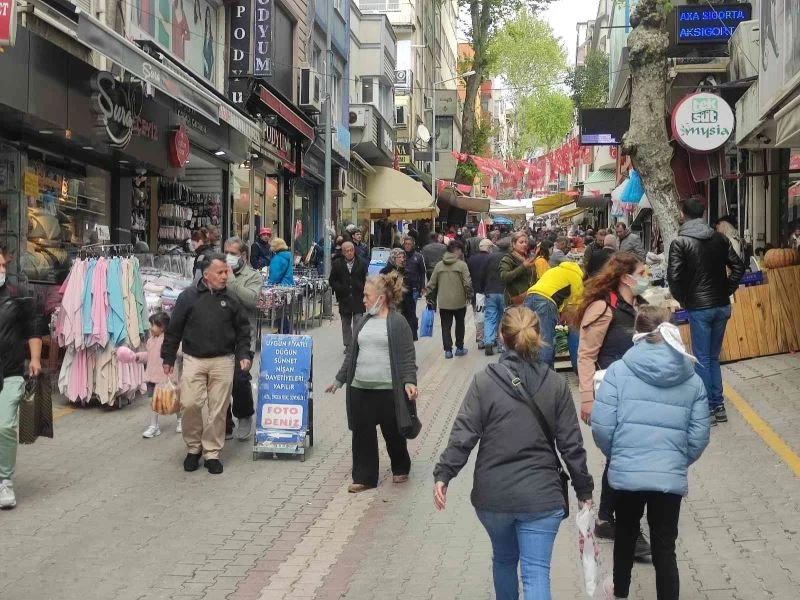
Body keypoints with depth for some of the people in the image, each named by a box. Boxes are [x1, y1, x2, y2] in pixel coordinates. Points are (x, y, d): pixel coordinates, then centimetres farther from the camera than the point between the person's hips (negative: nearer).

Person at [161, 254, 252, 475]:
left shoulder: (231, 298, 4)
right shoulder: (188, 296, -1)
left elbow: (243, 330, 12)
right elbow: (174, 329, 5)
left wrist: (243, 355, 1)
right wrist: (168, 358, 5)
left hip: (223, 361, 1)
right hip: (193, 359, -1)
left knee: (218, 409, 2)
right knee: (190, 404, -7)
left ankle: (212, 453, 14)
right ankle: (193, 448, 15)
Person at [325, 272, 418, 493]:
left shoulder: (398, 322, -7)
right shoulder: (364, 321, 12)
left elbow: (407, 356, -9)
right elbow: (352, 353, 18)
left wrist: (409, 381, -21)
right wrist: (340, 379, 18)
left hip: (388, 389, -5)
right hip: (360, 389, 5)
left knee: (393, 433, 9)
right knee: (362, 433, 6)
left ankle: (400, 469, 31)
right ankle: (364, 477, 15)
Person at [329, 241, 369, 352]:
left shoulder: (362, 263, -2)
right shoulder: (337, 264, 2)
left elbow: (367, 279, 2)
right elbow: (332, 280, 4)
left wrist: (362, 289, -10)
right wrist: (340, 289, -8)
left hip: (358, 298, -2)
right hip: (344, 299, 2)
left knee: (358, 321, -5)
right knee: (346, 323, 10)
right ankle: (348, 345, 20)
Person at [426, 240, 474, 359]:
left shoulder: (439, 265, 2)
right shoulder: (462, 265, -9)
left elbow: (432, 284, 4)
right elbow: (467, 283, -13)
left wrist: (430, 298, 14)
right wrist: (469, 295, 3)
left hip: (443, 302, 2)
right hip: (459, 301, -2)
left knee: (446, 326, 8)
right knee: (460, 324, 15)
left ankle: (448, 350, 5)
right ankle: (459, 348, 20)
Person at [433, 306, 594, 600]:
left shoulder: (484, 381, -6)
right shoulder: (556, 384, -3)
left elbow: (463, 434, -9)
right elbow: (571, 443, 0)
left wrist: (443, 474, 0)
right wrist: (583, 489, 10)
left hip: (492, 494, 1)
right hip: (540, 496, -1)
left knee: (504, 560, 24)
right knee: (536, 572, 0)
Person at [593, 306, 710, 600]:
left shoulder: (619, 370, -5)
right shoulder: (693, 380, 3)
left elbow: (601, 425, -8)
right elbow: (699, 437, 2)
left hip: (626, 473, 0)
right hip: (671, 477, 0)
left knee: (626, 534, 24)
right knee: (665, 548, 9)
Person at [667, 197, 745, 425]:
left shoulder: (680, 242, -10)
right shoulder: (720, 239, 5)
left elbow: (674, 277, -15)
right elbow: (738, 267, 6)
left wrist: (683, 299, 1)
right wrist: (727, 290, 12)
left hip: (699, 307, -5)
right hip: (722, 305, 5)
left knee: (702, 359, 4)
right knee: (714, 357, 15)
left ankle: (708, 409, 6)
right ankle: (719, 406, 17)